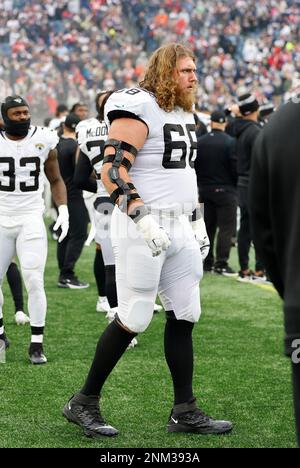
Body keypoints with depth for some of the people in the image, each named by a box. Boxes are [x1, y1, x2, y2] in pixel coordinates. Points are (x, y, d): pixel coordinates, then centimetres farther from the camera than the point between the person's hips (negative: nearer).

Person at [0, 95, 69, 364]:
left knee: (34, 282, -10)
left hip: (31, 220, -2)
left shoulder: (44, 140, -1)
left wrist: (63, 210, -3)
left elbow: (56, 180, 10)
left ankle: (36, 345, -1)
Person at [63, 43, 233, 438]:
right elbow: (112, 172, -21)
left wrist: (197, 222, 22)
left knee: (184, 316, 8)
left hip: (179, 227, 9)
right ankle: (83, 403, 8)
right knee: (134, 319, -5)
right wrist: (145, 219, -28)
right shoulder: (139, 110, -14)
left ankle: (185, 412, 14)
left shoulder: (185, 114, 16)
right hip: (142, 226, -9)